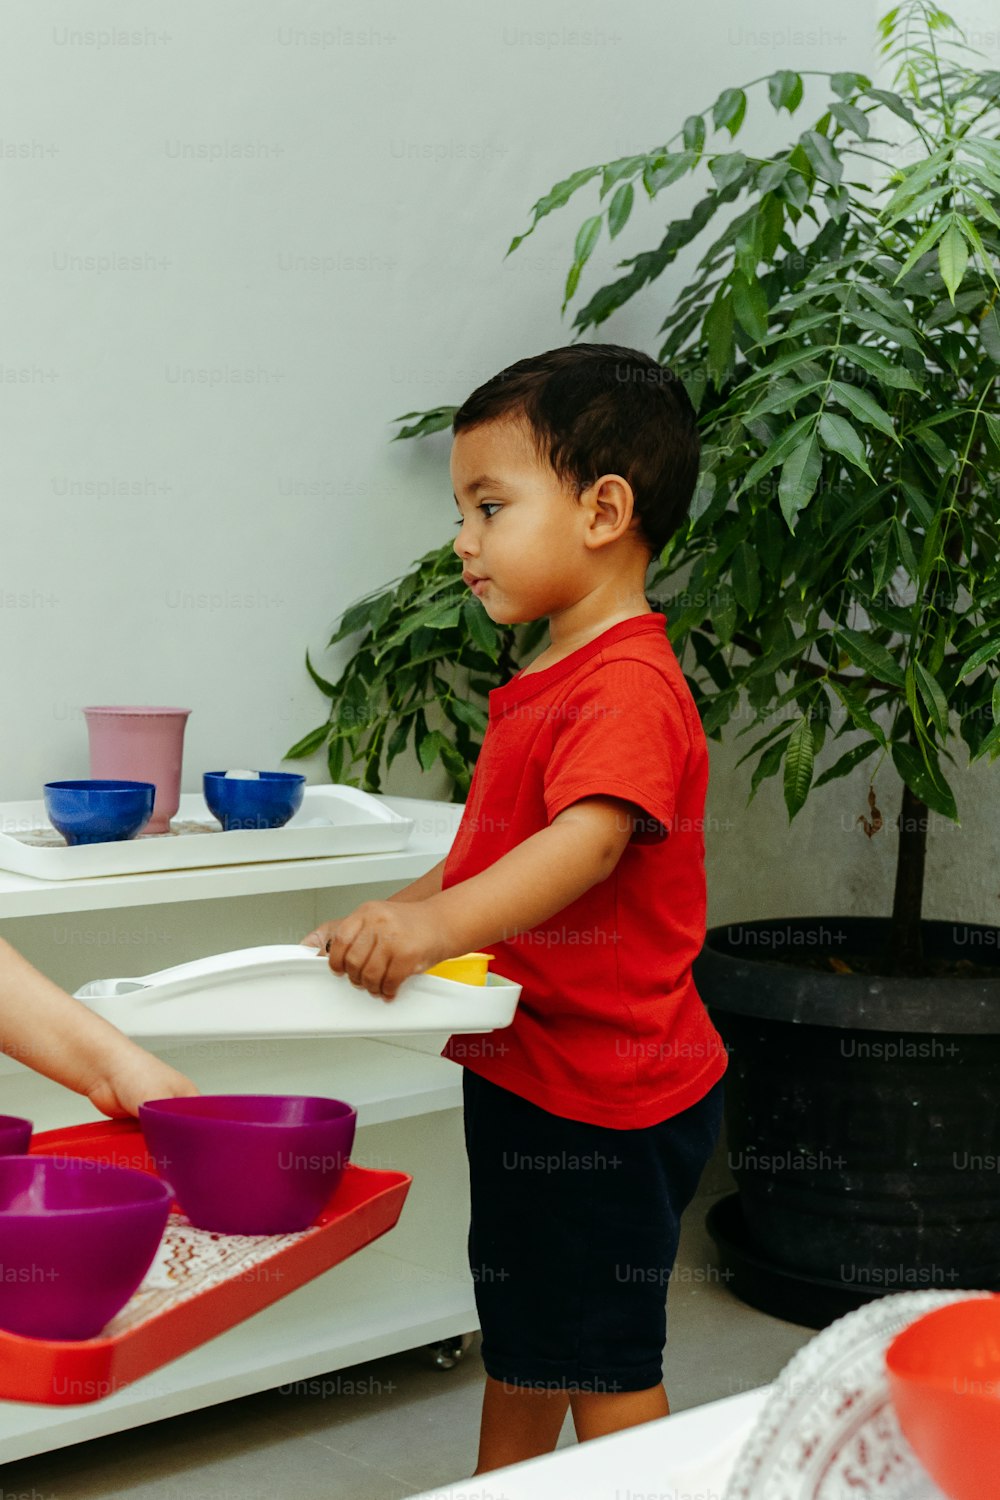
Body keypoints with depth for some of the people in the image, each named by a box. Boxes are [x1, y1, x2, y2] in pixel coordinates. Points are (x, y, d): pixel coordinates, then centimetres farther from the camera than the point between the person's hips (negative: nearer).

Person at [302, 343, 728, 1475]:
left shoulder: (628, 686, -20)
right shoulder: (544, 685, 14)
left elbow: (592, 838, -36)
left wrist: (437, 923, -49)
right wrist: (383, 922, 11)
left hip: (604, 1098, -10)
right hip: (523, 1078, 10)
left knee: (605, 1365, 2)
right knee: (518, 1345, 22)